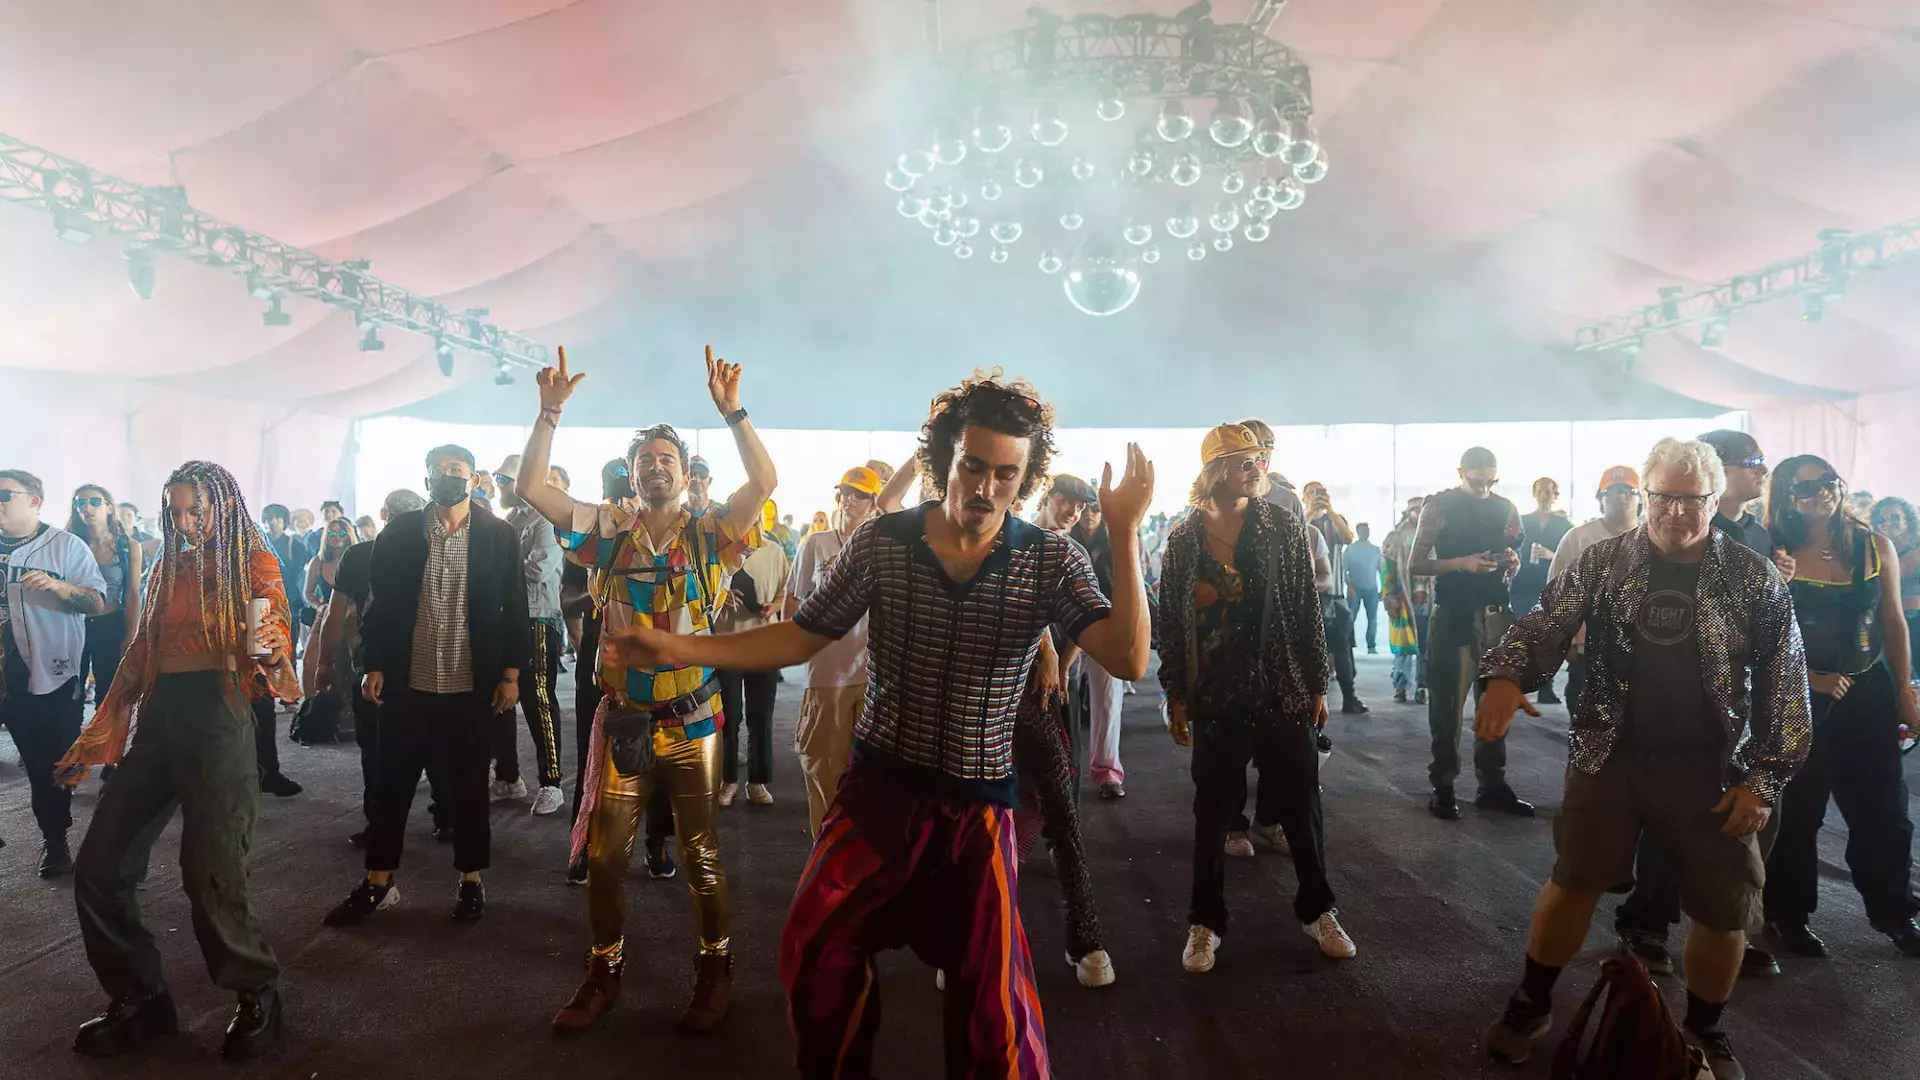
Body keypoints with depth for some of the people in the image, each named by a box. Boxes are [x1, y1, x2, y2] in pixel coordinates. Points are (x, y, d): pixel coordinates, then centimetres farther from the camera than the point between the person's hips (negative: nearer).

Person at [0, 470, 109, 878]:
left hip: (55, 674, -3)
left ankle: (55, 840, 16)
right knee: (36, 762, 7)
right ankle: (53, 837, 17)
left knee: (54, 763, 4)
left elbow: (98, 603, -8)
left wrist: (59, 586, -25)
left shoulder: (66, 546, -1)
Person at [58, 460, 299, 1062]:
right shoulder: (169, 568, 18)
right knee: (99, 870, 3)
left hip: (216, 719, -7)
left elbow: (279, 644, -7)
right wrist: (95, 737, 20)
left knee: (209, 874, -11)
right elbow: (139, 657, 21)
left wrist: (268, 647, -32)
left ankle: (256, 994, 10)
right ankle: (137, 999, 21)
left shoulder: (253, 563, 1)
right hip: (157, 721, 7)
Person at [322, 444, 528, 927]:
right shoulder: (398, 533, 1)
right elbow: (380, 603, 4)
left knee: (469, 786, 10)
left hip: (472, 687, -1)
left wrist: (511, 673, -4)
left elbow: (514, 607, -1)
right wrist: (374, 666, 0)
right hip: (408, 684, 1)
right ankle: (377, 883, 24)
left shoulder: (498, 535, -2)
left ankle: (470, 880, 24)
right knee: (391, 783, 9)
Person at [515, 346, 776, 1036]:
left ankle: (715, 968, 26)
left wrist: (731, 410, -21)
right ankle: (604, 973, 29)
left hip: (693, 720, -2)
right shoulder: (610, 533, 6)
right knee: (604, 854, 10)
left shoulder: (711, 534, -1)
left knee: (701, 853, 8)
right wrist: (550, 411, -9)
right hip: (622, 719, 3)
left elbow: (764, 483, -17)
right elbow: (531, 487, 0)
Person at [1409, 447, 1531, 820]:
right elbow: (1415, 565, -6)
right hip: (1452, 614, -4)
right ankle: (1443, 787, 13)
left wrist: (1511, 562, -6)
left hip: (1495, 613, 5)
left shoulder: (1505, 509, 9)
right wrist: (1462, 563, -19)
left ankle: (1493, 785, 22)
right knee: (1447, 703, 3)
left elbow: (1512, 562, 18)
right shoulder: (1439, 507, -5)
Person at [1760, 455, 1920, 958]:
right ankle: (1787, 915, 23)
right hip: (1799, 699, -3)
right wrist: (1810, 678, -15)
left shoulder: (1876, 547, 1)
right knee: (1797, 811, 7)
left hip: (1869, 693, 3)